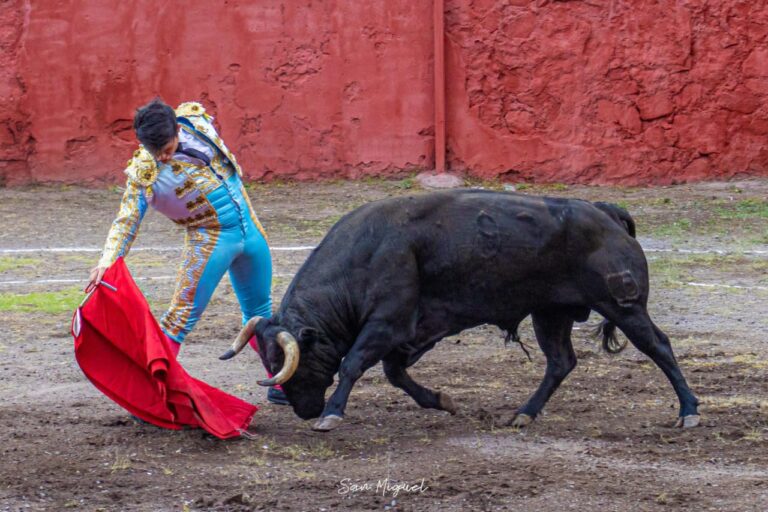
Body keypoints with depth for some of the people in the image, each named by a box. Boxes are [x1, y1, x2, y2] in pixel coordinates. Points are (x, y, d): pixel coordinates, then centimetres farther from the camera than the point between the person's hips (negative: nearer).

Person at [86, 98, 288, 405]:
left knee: (259, 312, 16)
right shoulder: (144, 172, -20)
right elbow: (127, 220, -23)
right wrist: (107, 261, -34)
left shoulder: (195, 119, -9)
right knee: (182, 316, -12)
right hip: (210, 239, -5)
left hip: (250, 229, 5)